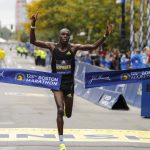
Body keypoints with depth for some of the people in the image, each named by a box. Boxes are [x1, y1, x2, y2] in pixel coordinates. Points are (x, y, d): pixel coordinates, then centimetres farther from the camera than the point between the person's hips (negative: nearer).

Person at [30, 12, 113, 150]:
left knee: (68, 114, 13)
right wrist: (33, 25, -25)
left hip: (69, 84, 2)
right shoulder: (52, 46, -6)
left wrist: (105, 36, -21)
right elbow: (33, 41, -12)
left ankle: (65, 110, 55)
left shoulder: (74, 47, -4)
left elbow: (93, 46, -9)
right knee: (60, 110, -18)